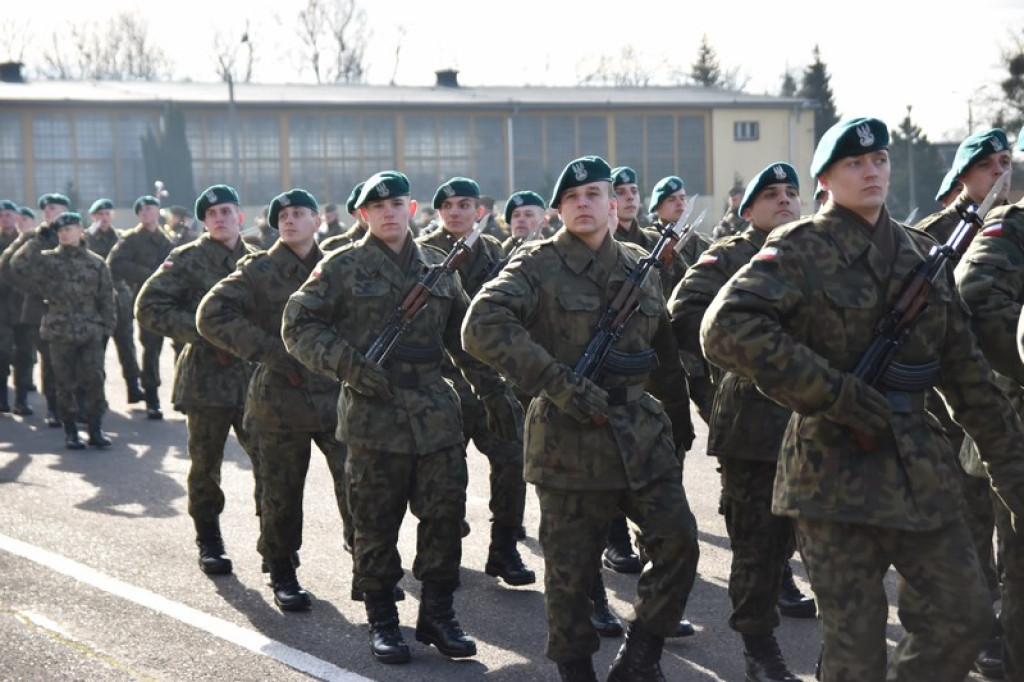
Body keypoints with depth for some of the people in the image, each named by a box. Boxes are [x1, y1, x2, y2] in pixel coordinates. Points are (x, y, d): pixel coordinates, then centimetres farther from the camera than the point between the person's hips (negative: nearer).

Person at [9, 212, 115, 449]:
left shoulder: (96, 263, 4)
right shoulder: (48, 260, 1)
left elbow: (106, 298, 7)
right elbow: (19, 265, -16)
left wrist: (106, 328, 0)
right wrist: (40, 239, -15)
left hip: (91, 332, 0)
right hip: (60, 333, 0)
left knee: (94, 380, -4)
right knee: (66, 384, 4)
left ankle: (96, 428, 8)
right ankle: (70, 431, 13)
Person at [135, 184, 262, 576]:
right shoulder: (188, 260, 0)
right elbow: (148, 308, -6)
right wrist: (203, 336, -13)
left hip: (253, 377, 2)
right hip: (205, 377, -2)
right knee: (205, 466, 6)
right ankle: (209, 544, 20)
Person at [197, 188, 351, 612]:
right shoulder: (259, 271, 0)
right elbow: (211, 315, -8)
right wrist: (268, 351, -15)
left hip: (336, 397, 2)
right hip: (280, 398, -2)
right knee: (281, 493, 7)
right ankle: (282, 575, 24)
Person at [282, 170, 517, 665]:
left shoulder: (438, 267, 13)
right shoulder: (343, 267, 1)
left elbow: (463, 334, 20)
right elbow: (298, 325, -2)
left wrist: (491, 389, 17)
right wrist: (347, 364, -15)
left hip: (436, 414, 3)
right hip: (373, 415, -3)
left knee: (445, 514, 3)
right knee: (376, 524, 3)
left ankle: (438, 614, 16)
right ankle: (381, 621, 17)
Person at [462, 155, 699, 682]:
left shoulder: (641, 267, 12)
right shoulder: (539, 265, -5)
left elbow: (664, 352, 22)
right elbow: (481, 328, -21)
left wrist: (680, 421, 24)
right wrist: (562, 386, -23)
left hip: (641, 434, 5)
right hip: (569, 436, -4)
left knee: (678, 542, -3)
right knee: (570, 569, 3)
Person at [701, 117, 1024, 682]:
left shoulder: (922, 254, 12)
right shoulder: (802, 249, -6)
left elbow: (966, 372, 16)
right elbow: (727, 328, -22)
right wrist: (834, 394, -22)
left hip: (921, 468, 6)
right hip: (838, 473, -6)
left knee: (965, 615, 6)